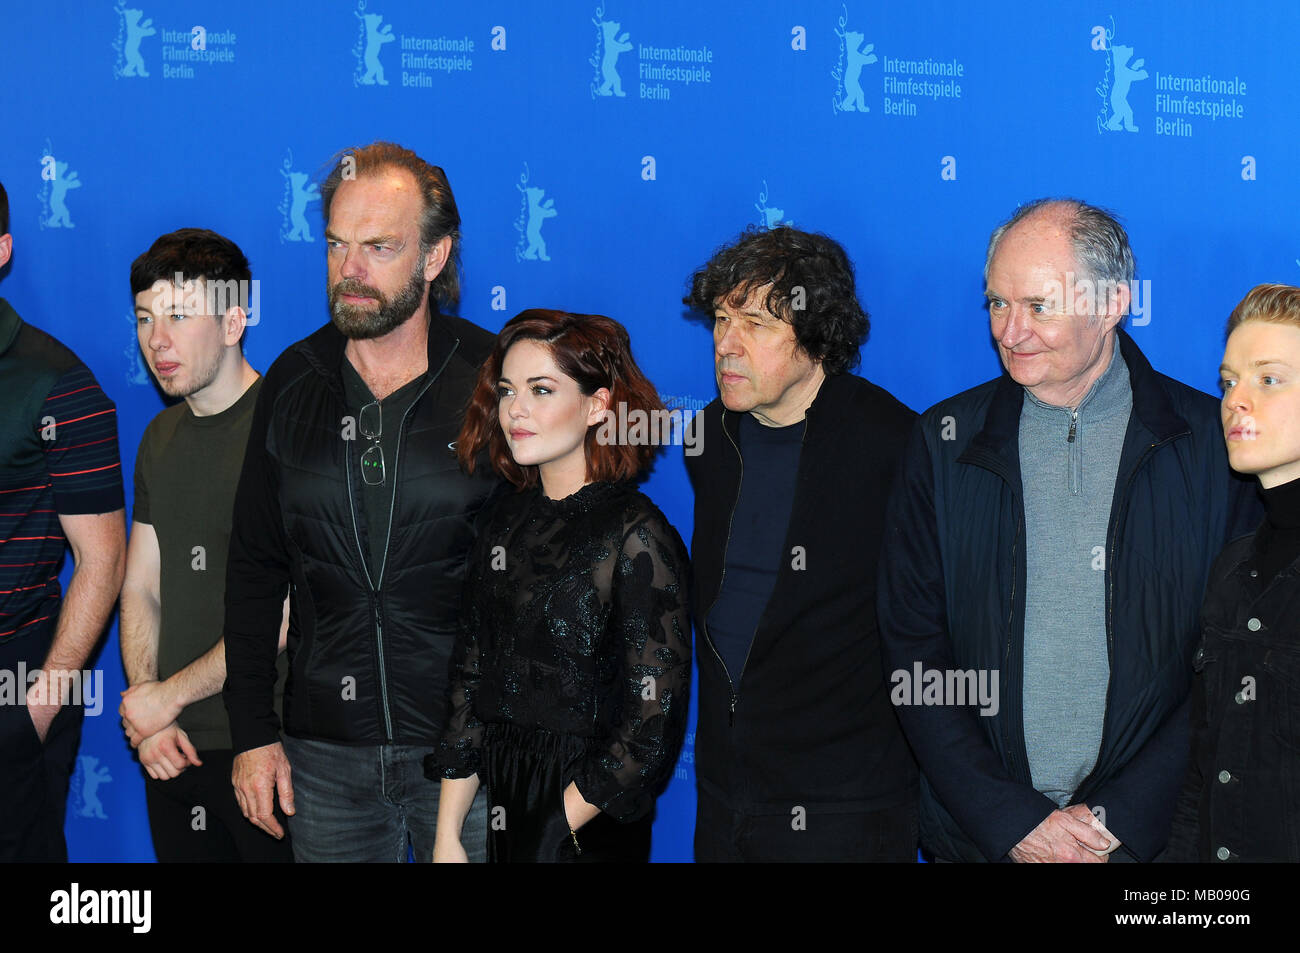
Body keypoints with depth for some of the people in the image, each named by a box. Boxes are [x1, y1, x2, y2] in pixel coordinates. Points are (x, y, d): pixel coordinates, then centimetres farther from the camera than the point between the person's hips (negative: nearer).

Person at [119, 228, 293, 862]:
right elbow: (141, 589, 13)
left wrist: (168, 696, -9)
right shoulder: (161, 437, 11)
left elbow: (285, 613, -18)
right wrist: (146, 719, -1)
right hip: (173, 751, 6)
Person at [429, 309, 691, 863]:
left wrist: (555, 833, -14)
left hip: (589, 831, -5)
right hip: (501, 807, 5)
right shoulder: (506, 522, 4)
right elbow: (470, 677, 5)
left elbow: (652, 724, -16)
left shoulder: (636, 536, -14)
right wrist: (447, 837, 1)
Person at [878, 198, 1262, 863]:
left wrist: (1122, 818, -14)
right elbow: (912, 651, -2)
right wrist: (1011, 821, -10)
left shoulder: (1214, 441, -5)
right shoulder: (946, 441, -1)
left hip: (1151, 833, -1)